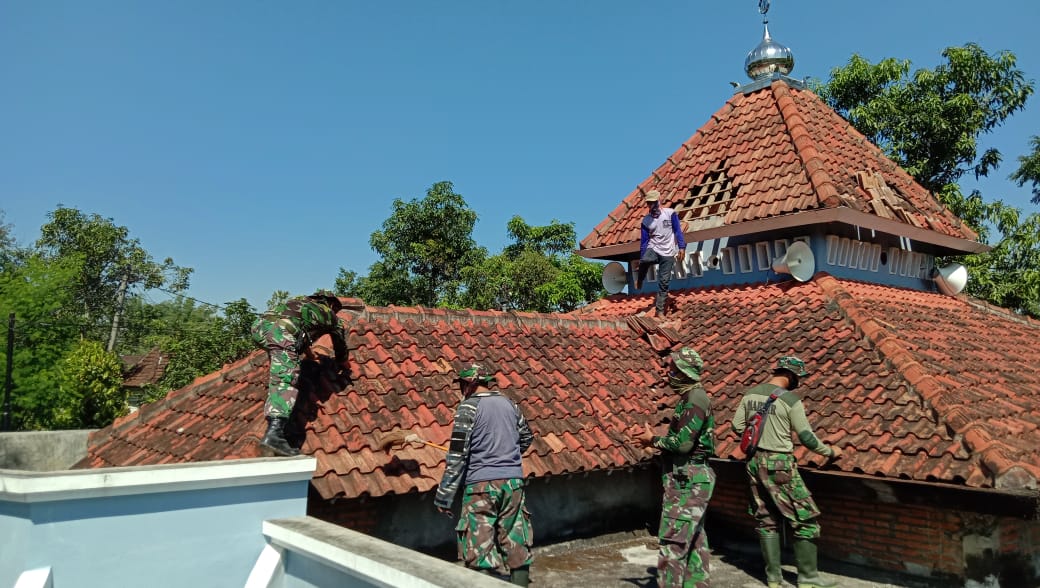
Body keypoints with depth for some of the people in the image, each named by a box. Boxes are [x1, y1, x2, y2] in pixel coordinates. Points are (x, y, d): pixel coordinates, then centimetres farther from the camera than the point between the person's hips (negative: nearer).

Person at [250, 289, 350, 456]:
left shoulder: (303, 301, 42)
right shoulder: (329, 314, 30)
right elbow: (340, 343, 44)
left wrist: (308, 353, 74)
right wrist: (342, 363, 63)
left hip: (259, 325, 6)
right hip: (282, 331, -6)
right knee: (286, 380, -15)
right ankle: (275, 433, -30)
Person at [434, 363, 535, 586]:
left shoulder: (468, 408, -8)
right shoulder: (510, 404, 9)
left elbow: (457, 456, -12)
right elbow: (526, 438, 23)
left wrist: (444, 496, -8)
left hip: (481, 484, -5)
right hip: (513, 482, 5)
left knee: (479, 549, 1)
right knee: (517, 543, 12)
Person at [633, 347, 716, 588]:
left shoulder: (694, 399, -18)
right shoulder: (693, 397, 13)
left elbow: (683, 443, -23)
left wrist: (653, 440, -8)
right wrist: (655, 438, 8)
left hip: (687, 480, -11)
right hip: (693, 478, 11)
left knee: (673, 541, -7)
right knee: (694, 539, 16)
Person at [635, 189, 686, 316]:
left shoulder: (670, 213, -2)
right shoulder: (646, 220, 3)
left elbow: (678, 231, -2)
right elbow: (644, 241, 5)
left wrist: (682, 247, -10)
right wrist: (641, 258, 2)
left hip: (668, 253, -1)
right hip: (653, 249, 1)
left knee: (664, 282, -3)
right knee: (645, 261, -34)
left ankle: (660, 311, 4)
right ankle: (639, 281, -6)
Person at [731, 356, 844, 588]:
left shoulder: (751, 394, 5)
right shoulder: (791, 400, -12)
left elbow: (737, 426, 8)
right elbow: (807, 438, -8)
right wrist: (830, 451, 7)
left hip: (754, 462, 7)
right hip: (779, 465, -7)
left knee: (767, 521, 14)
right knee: (805, 520, 7)